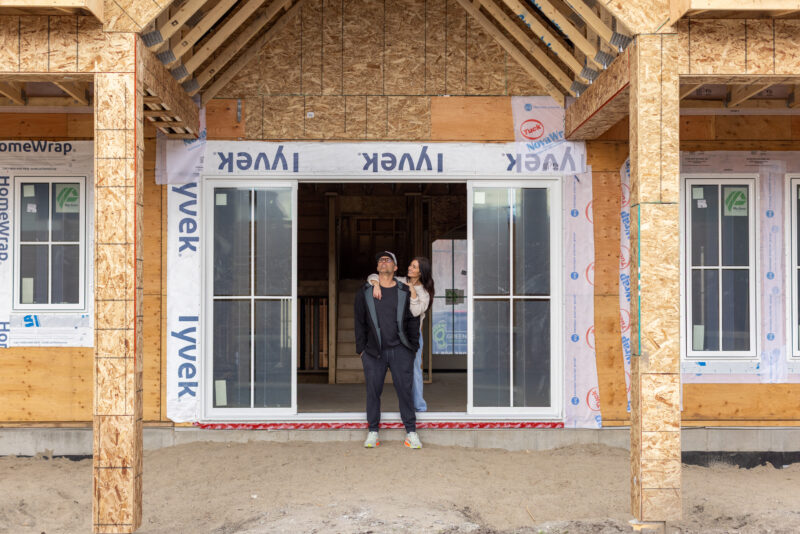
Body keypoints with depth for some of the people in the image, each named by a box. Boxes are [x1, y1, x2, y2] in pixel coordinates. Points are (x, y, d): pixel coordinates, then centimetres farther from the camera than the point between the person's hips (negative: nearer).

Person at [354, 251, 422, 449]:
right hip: (373, 351, 1)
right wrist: (361, 349, 4)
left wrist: (413, 347, 4)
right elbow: (359, 322, 9)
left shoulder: (405, 292, 7)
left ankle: (411, 431, 5)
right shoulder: (364, 292, 8)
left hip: (400, 350, 0)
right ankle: (373, 432, 11)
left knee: (405, 389, -2)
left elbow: (413, 321, 9)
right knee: (373, 390, 1)